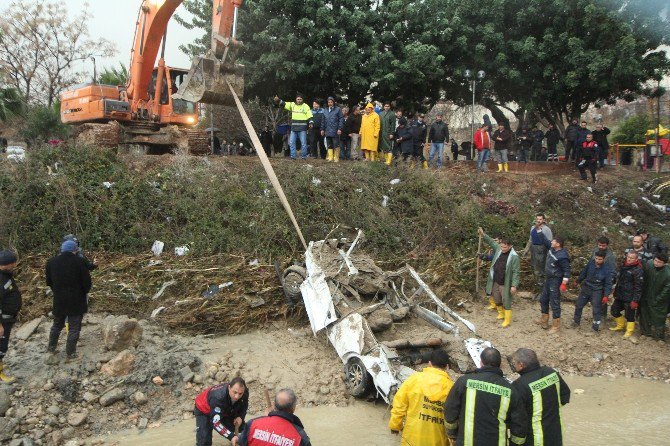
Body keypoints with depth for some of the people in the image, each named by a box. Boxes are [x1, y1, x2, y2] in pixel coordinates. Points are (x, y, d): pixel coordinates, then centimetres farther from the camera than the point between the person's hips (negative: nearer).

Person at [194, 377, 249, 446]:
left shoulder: (244, 393, -28)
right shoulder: (218, 397, -46)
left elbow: (244, 407, -5)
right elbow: (215, 422, -41)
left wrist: (240, 417, -25)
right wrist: (231, 436, -49)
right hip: (203, 410, -5)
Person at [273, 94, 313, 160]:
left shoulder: (306, 106, 0)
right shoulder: (292, 105, 9)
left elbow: (309, 116, -4)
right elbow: (283, 104, 9)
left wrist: (310, 122, -18)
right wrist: (278, 100, -6)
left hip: (302, 128, -4)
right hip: (293, 128, 4)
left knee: (303, 143, -1)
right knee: (291, 142, 2)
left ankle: (304, 156, 9)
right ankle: (293, 156, 9)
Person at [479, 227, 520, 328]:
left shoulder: (514, 257, -20)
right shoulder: (498, 249, -2)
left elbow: (516, 272, -19)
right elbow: (491, 241, 15)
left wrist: (514, 285, -21)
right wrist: (483, 235, 3)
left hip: (505, 284, -7)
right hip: (495, 282, 7)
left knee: (506, 302, 4)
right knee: (496, 300, 21)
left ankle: (507, 320, 18)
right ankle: (501, 314, 43)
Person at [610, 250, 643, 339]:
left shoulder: (638, 270, -17)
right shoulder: (623, 266, 8)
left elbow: (638, 287, -18)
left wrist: (635, 300, -19)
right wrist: (615, 292, 21)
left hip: (629, 298, -8)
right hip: (620, 296, 8)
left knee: (629, 315, 3)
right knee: (614, 310, 16)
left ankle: (629, 331, 21)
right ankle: (620, 325, 37)